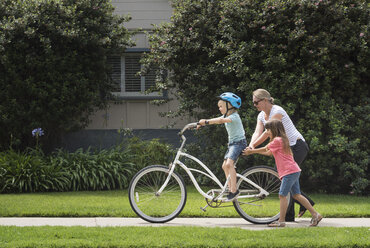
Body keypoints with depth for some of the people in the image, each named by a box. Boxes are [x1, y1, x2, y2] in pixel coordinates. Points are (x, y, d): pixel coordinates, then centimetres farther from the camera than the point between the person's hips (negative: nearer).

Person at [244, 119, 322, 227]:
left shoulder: (277, 140, -10)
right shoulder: (282, 140, 21)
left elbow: (265, 149, -1)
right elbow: (269, 153, 25)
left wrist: (252, 151, 12)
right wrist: (253, 151, 23)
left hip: (289, 172, -10)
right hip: (294, 171, 10)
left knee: (282, 195, -6)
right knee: (296, 195, 12)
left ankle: (281, 221, -5)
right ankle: (315, 214, 10)